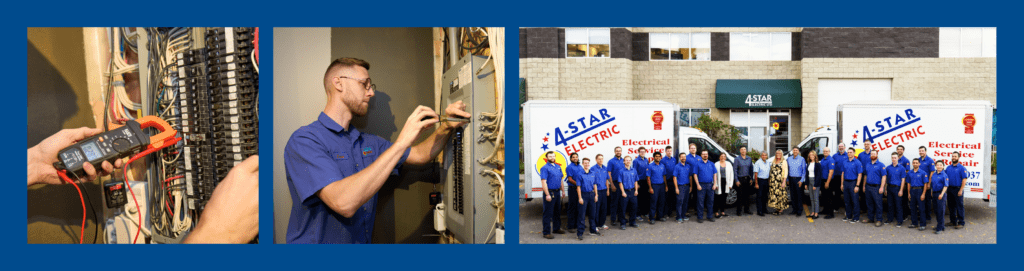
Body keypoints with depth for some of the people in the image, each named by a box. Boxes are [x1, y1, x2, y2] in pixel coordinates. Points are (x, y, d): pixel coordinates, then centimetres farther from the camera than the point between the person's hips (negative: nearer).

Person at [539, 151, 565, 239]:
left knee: (557, 212, 17)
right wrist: (547, 194, -22)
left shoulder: (558, 167, 12)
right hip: (550, 192, -8)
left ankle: (557, 228, 31)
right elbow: (543, 182, -18)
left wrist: (562, 191, 16)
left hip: (557, 192, 8)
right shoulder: (545, 168, -11)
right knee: (548, 213, -4)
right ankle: (546, 232, 0)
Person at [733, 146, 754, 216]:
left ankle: (747, 209, 20)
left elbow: (751, 169, 13)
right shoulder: (737, 159, -3)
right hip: (740, 179, -4)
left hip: (747, 179, 4)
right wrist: (737, 180, -10)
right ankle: (739, 211, 2)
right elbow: (734, 170, -5)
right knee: (740, 195, -3)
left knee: (747, 195, 8)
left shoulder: (749, 159, 9)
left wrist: (751, 179, 7)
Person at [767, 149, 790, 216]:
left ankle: (781, 210, 5)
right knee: (774, 194, 4)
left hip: (780, 180, -5)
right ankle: (777, 208, 14)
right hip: (773, 180, 5)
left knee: (780, 194, -3)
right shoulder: (773, 161, 14)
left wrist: (784, 181, -15)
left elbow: (786, 172, -7)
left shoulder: (784, 161, -3)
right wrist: (769, 179, 10)